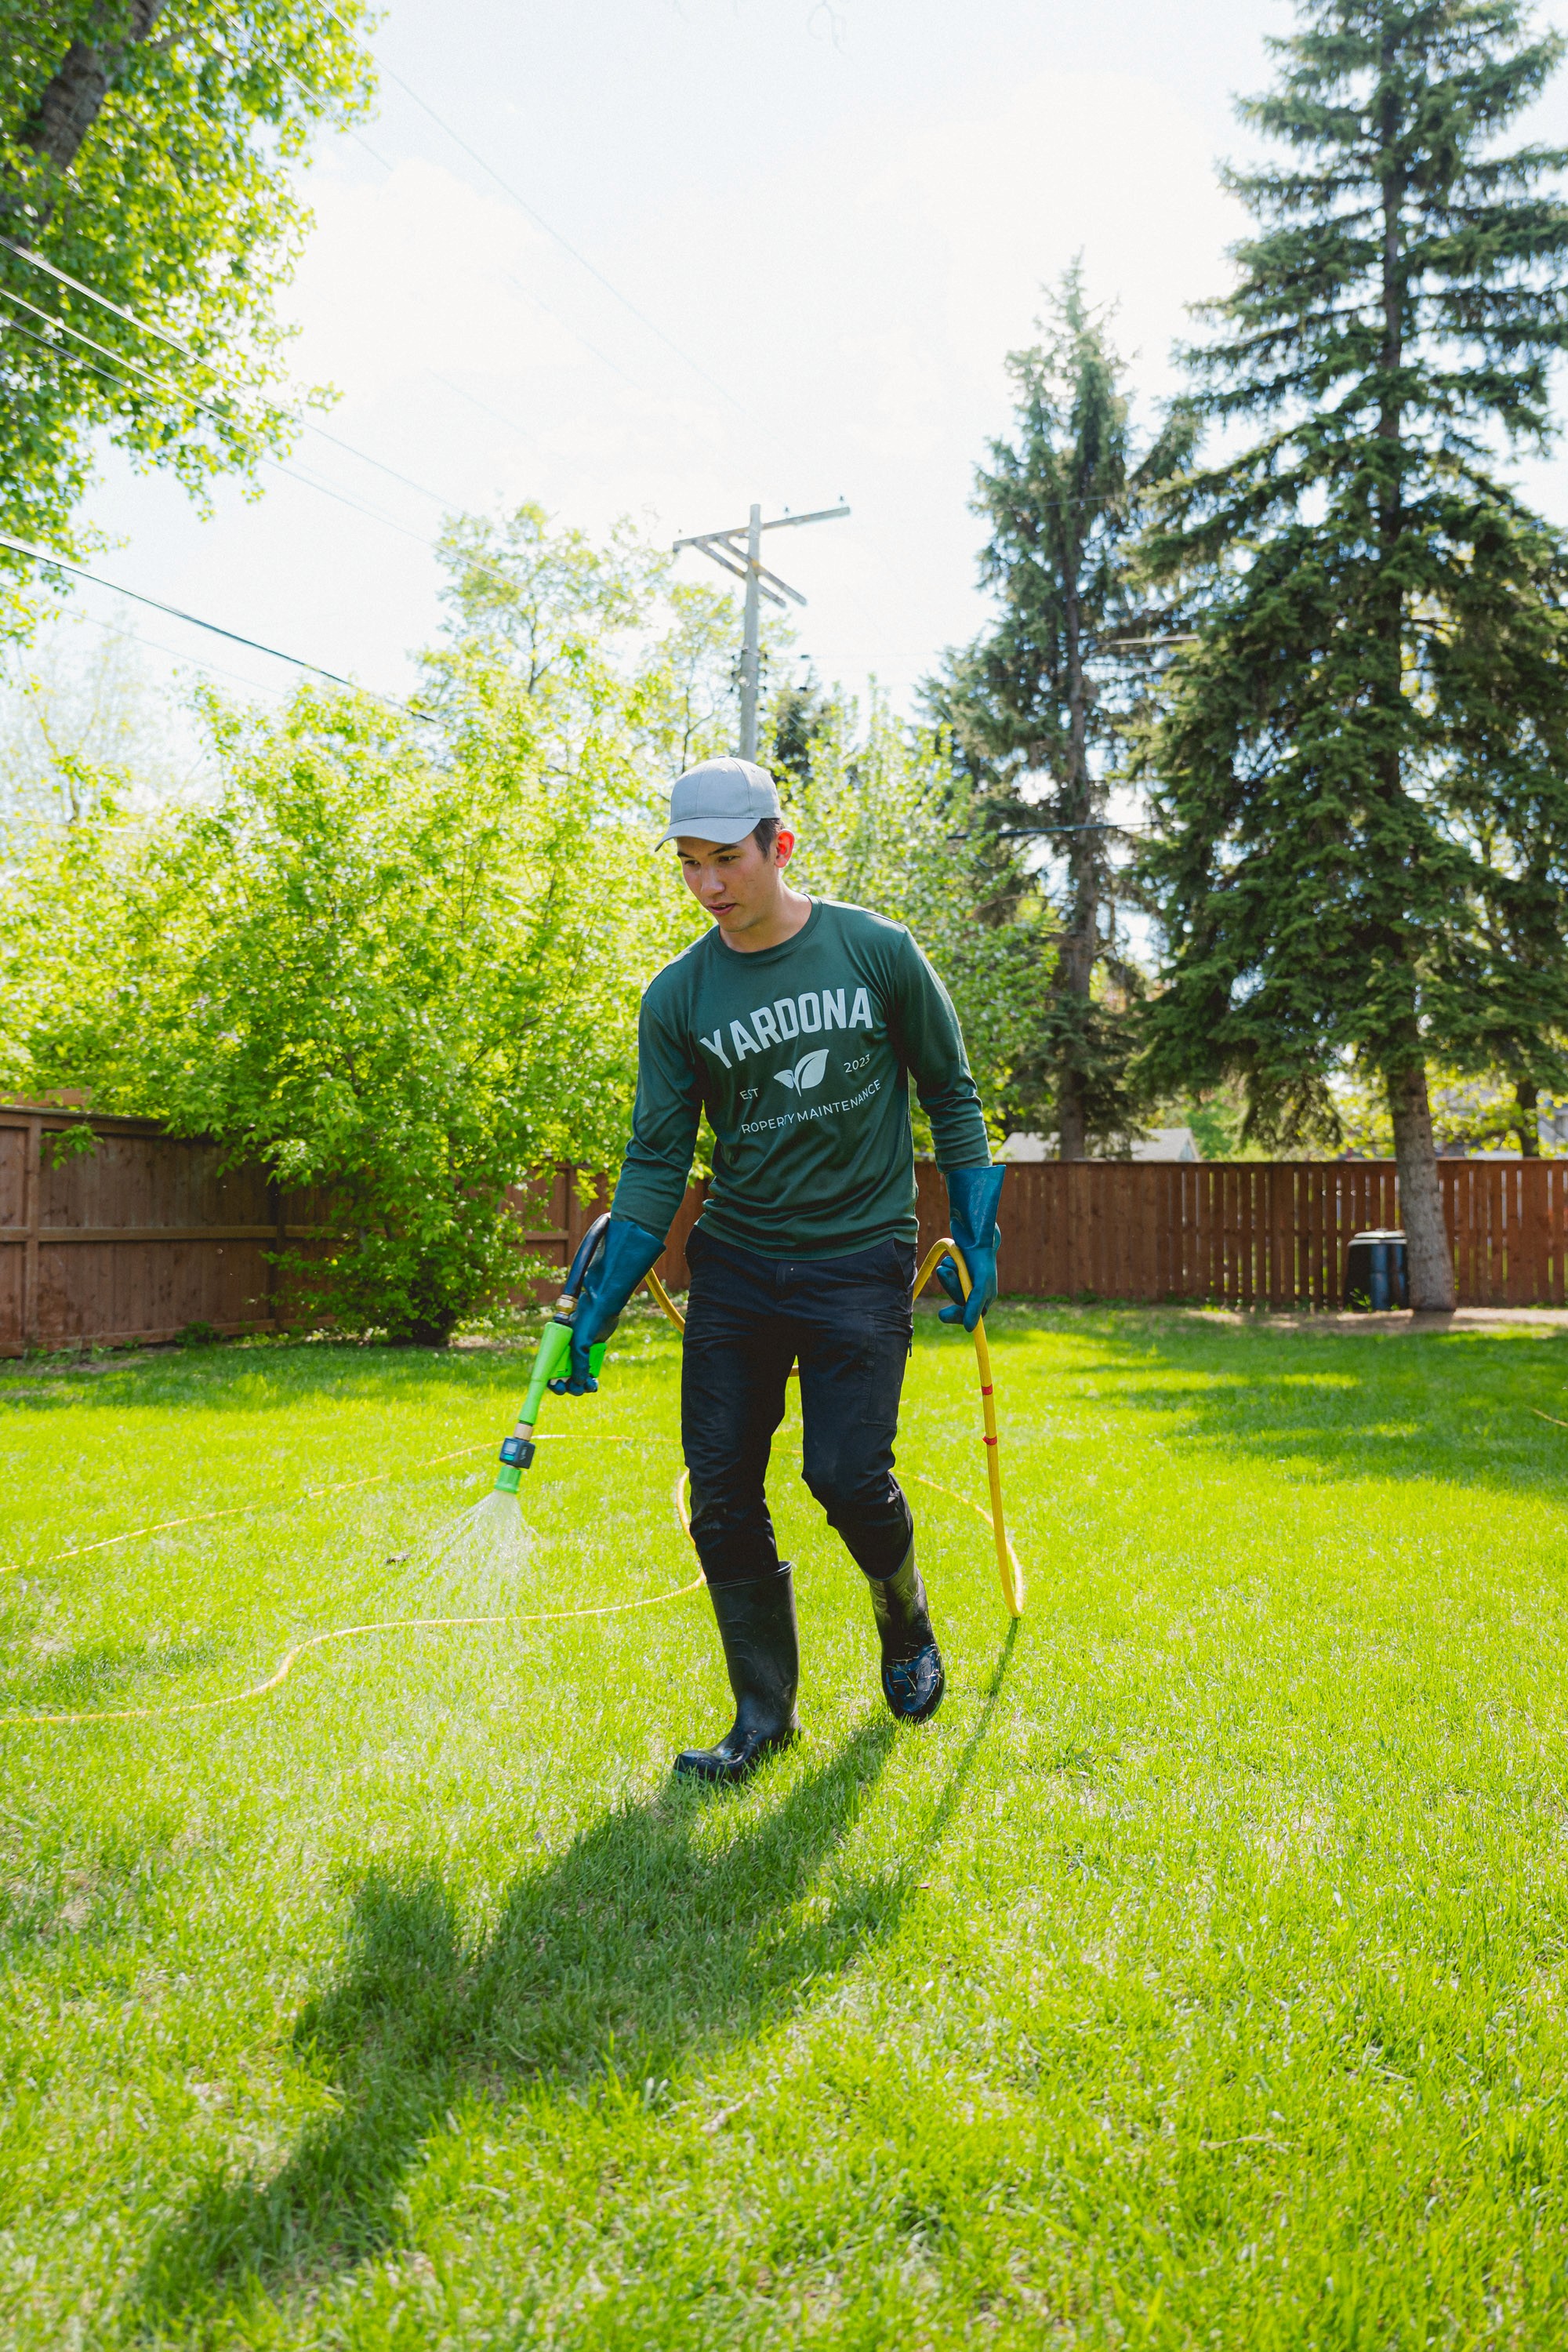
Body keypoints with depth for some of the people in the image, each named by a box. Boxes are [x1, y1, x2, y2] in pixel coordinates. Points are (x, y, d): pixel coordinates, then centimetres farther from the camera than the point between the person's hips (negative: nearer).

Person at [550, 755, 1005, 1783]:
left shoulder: (878, 950, -4)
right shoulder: (677, 998, -1)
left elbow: (951, 1093, 6)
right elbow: (657, 1161, 1)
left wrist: (977, 1237, 3)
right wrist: (599, 1306, -5)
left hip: (862, 1260, -2)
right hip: (734, 1265, 3)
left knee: (847, 1474, -11)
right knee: (723, 1496, 1)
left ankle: (907, 1625, 23)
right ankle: (765, 1711, 19)